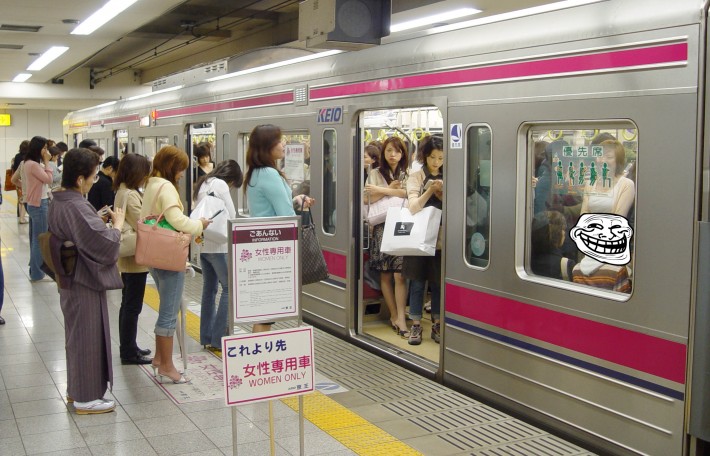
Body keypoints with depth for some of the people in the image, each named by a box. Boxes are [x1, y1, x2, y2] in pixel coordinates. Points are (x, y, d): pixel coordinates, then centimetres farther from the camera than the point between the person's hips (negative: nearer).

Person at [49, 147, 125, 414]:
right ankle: (86, 398, 14)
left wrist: (99, 221, 7)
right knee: (88, 337, 3)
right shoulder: (78, 207, -25)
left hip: (68, 280, 10)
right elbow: (106, 244, -25)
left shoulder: (57, 203, 4)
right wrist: (117, 223, -9)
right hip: (86, 283, -10)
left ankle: (76, 389, 34)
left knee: (76, 335, 21)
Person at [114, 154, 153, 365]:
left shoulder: (123, 192, 11)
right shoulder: (130, 196, -20)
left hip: (128, 258, 10)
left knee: (129, 304, 17)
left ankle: (128, 348, 28)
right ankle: (129, 353, 7)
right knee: (132, 306, -1)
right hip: (135, 259, -10)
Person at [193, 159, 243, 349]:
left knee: (209, 288, 14)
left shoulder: (203, 184, 18)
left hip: (203, 243, 9)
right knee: (229, 288, -5)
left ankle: (207, 337, 18)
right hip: (218, 244, -9)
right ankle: (219, 338, -7)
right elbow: (231, 215, -9)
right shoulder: (220, 185, -9)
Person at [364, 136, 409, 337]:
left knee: (400, 274, -10)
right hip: (382, 226, 1)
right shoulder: (375, 173, 11)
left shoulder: (408, 174, 8)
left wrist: (381, 190, -8)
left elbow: (410, 193, -10)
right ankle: (394, 315, 11)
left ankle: (400, 317, -10)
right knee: (385, 274, 1)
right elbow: (370, 198, 1)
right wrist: (391, 189, -8)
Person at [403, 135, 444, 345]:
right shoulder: (416, 177, 2)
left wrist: (442, 193, -14)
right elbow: (413, 207, -9)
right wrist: (430, 190, -20)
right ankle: (415, 325, 10)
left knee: (438, 282, 7)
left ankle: (437, 325, 16)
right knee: (417, 282, 2)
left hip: (441, 236, 1)